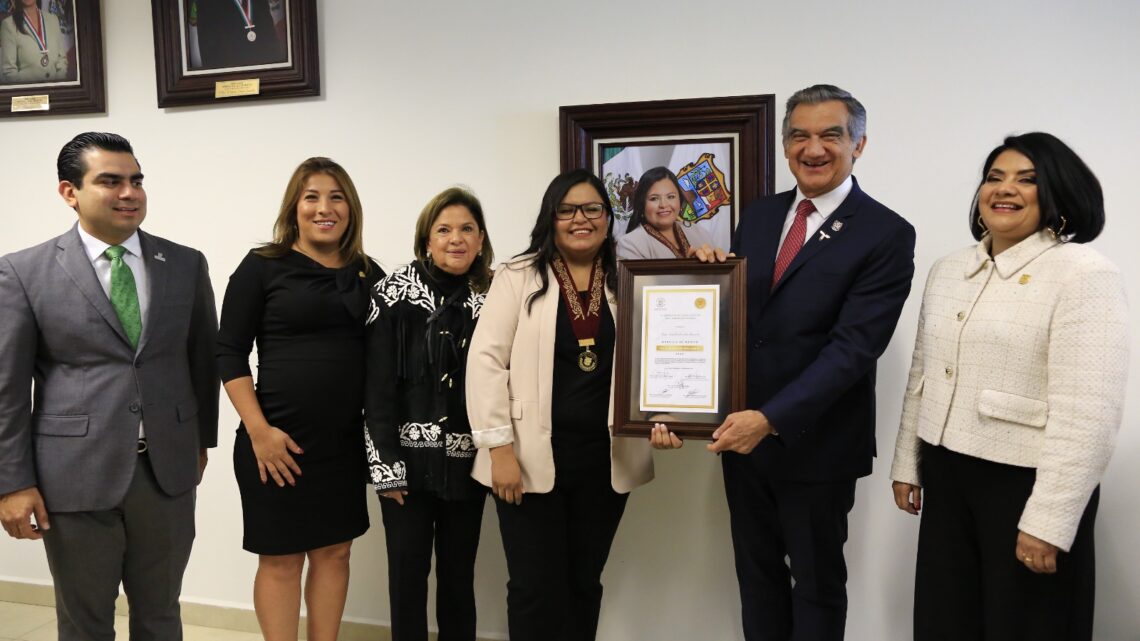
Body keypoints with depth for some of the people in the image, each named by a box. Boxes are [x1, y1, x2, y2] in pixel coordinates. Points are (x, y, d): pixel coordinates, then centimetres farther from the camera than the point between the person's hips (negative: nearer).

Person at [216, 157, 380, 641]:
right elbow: (229, 352, -6)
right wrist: (259, 430, -13)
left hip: (345, 441, 4)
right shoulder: (263, 266, -4)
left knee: (334, 551, 14)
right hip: (277, 440, -4)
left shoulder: (368, 274, 6)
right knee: (280, 558, 8)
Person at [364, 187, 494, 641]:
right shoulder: (395, 293, -4)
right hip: (409, 456, -2)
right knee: (407, 571, 5)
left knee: (459, 572, 12)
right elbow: (377, 385, -6)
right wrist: (385, 462, -10)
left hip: (467, 460, 2)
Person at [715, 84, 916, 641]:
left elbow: (853, 346, -20)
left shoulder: (887, 234, -12)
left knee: (817, 582, 15)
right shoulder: (758, 215, 7)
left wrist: (771, 420, -25)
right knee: (756, 570, 20)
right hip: (740, 431, 5)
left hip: (814, 443, -5)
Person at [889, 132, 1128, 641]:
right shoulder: (947, 271, 8)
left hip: (1025, 483, -6)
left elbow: (1088, 415, -18)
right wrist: (908, 466, 14)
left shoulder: (1086, 275, -12)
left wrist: (1047, 522, -20)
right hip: (947, 475, 6)